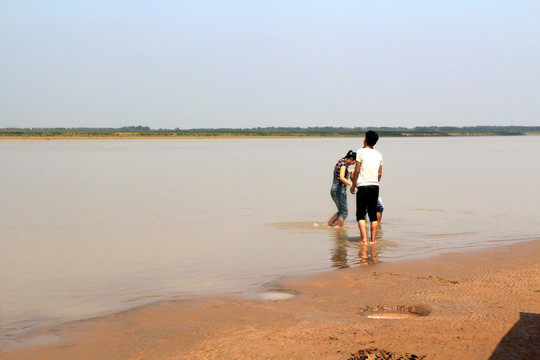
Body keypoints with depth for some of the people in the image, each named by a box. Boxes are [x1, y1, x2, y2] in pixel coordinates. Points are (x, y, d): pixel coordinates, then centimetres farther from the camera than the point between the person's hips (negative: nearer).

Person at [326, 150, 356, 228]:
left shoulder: (340, 161, 14)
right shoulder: (343, 164, -15)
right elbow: (341, 177, -29)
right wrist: (351, 184, -39)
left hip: (334, 189, 10)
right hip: (340, 190, -10)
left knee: (341, 211, 17)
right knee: (344, 211, -2)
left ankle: (327, 224, 16)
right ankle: (337, 227, -4)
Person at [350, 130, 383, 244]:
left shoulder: (361, 152, -6)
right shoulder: (379, 154, 11)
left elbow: (357, 171, -7)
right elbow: (380, 173, 12)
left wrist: (353, 186, 3)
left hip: (363, 186, -5)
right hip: (375, 186, 5)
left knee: (361, 214, -2)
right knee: (373, 215, 11)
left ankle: (364, 240, -11)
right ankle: (373, 240, 10)